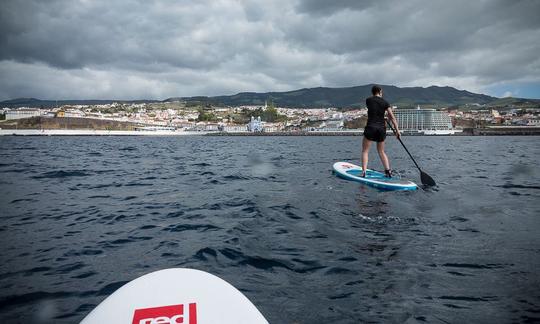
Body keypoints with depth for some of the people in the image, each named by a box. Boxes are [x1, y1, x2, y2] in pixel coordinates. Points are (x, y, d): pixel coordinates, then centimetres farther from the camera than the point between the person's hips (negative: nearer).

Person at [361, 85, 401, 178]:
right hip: (382, 128, 3)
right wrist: (397, 130, 0)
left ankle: (363, 172, -7)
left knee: (365, 151, 4)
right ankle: (388, 170, 9)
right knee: (381, 151, 17)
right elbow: (392, 117, -2)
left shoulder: (368, 100, 2)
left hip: (370, 127, -2)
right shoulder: (385, 102, 3)